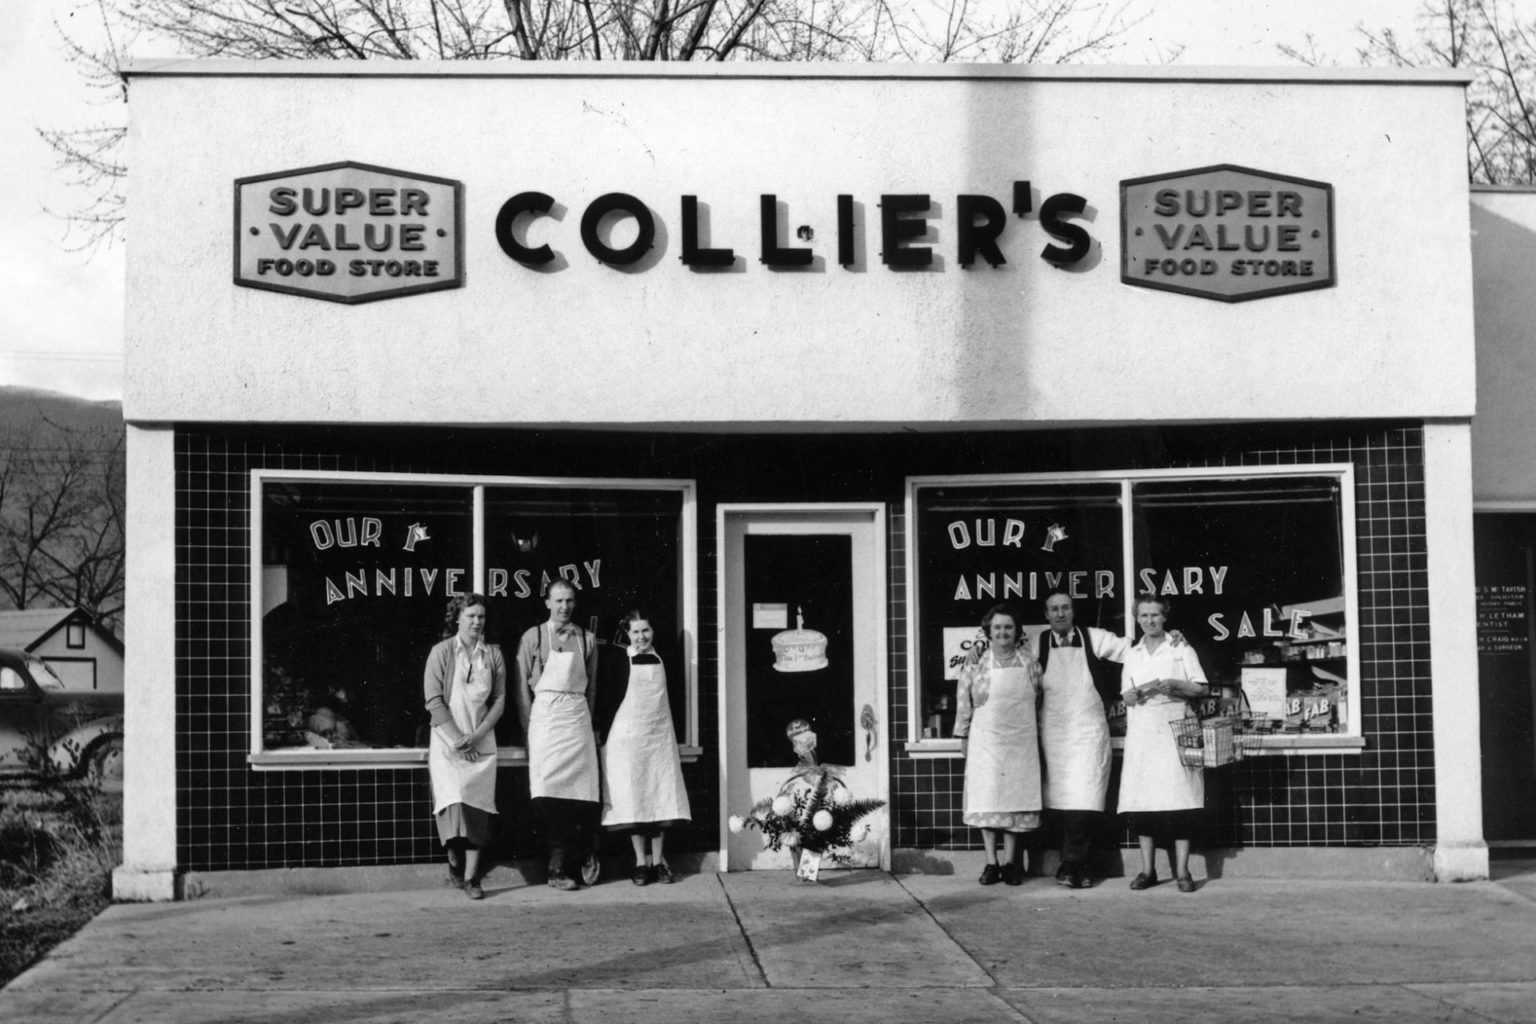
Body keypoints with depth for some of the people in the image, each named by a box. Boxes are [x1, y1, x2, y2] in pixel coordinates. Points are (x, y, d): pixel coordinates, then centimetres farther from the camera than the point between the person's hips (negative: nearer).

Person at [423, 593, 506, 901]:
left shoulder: (493, 654, 8)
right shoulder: (441, 652, -1)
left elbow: (500, 699, 7)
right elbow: (434, 700, -5)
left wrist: (476, 735, -6)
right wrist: (457, 738, -11)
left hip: (482, 741, 2)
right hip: (448, 739, -2)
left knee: (478, 805, -5)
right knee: (454, 799, -16)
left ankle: (471, 876, -4)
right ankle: (454, 861, 2)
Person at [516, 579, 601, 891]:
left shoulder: (586, 640, 11)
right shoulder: (533, 637, 4)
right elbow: (522, 687, 4)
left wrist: (586, 720, 12)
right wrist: (529, 728, -1)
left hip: (578, 720, 2)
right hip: (545, 717, -2)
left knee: (584, 795, -5)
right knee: (549, 795, -8)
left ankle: (562, 867, 8)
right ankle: (561, 867, -2)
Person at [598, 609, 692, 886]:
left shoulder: (662, 659, 9)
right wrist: (604, 734, -6)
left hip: (660, 736, 3)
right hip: (628, 736, -3)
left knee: (662, 798, 1)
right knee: (633, 800, -3)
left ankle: (658, 861, 8)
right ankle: (641, 863, 3)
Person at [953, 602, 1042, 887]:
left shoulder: (1028, 662, 5)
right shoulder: (976, 663, -1)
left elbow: (1038, 699, 11)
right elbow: (964, 702, 3)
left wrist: (1035, 733, 9)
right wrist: (963, 736, 2)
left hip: (1021, 743, 2)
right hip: (986, 742, -1)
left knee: (1017, 798, 2)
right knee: (987, 799, -1)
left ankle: (1010, 862, 10)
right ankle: (991, 862, 6)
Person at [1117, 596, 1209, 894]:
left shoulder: (1181, 650, 8)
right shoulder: (1132, 655, 16)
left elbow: (1200, 688, 4)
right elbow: (1127, 696, 10)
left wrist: (1174, 685, -13)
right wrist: (1141, 692, -12)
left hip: (1173, 732, -3)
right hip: (1141, 733, 3)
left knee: (1179, 801, -8)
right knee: (1141, 802, -2)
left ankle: (1182, 871, -5)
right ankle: (1147, 870, 4)